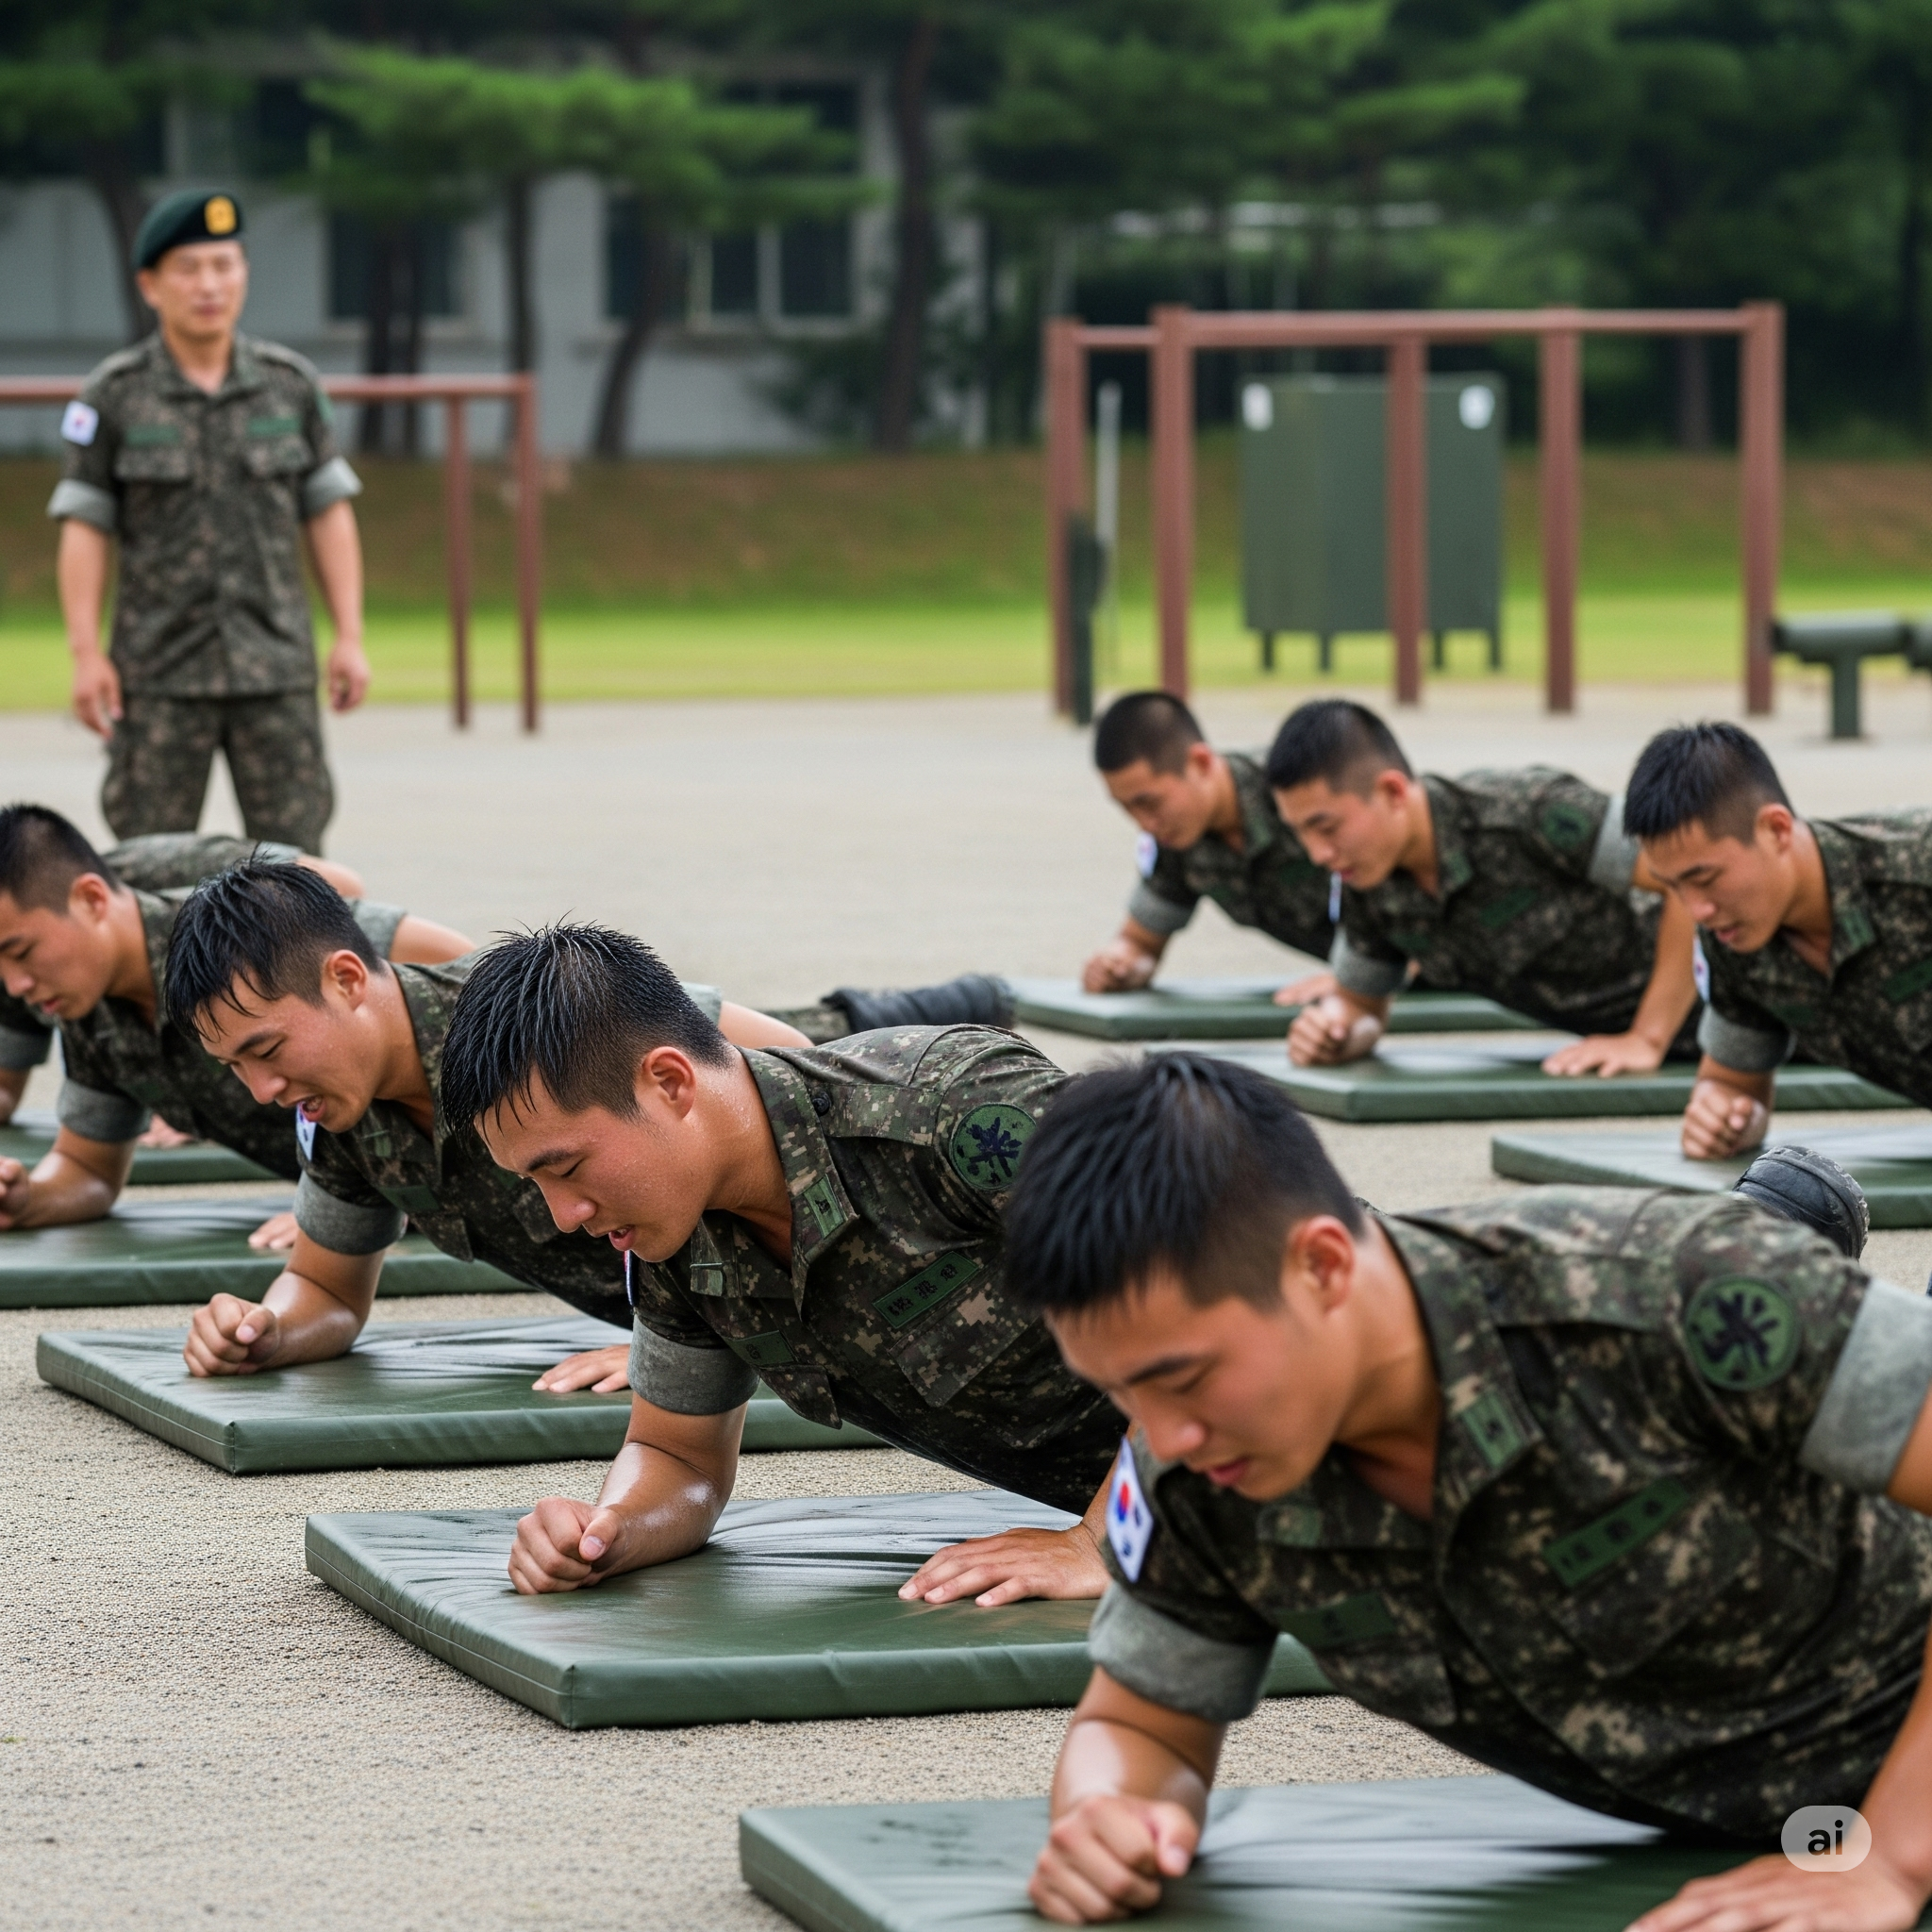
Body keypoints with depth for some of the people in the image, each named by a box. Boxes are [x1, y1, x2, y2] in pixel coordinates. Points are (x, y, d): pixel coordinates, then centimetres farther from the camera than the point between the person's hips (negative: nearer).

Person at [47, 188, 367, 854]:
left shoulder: (290, 383, 7)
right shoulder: (114, 395, 0)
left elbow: (329, 514, 9)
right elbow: (83, 529, 0)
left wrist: (349, 637, 3)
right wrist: (86, 654, -7)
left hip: (275, 667, 2)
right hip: (160, 669, -1)